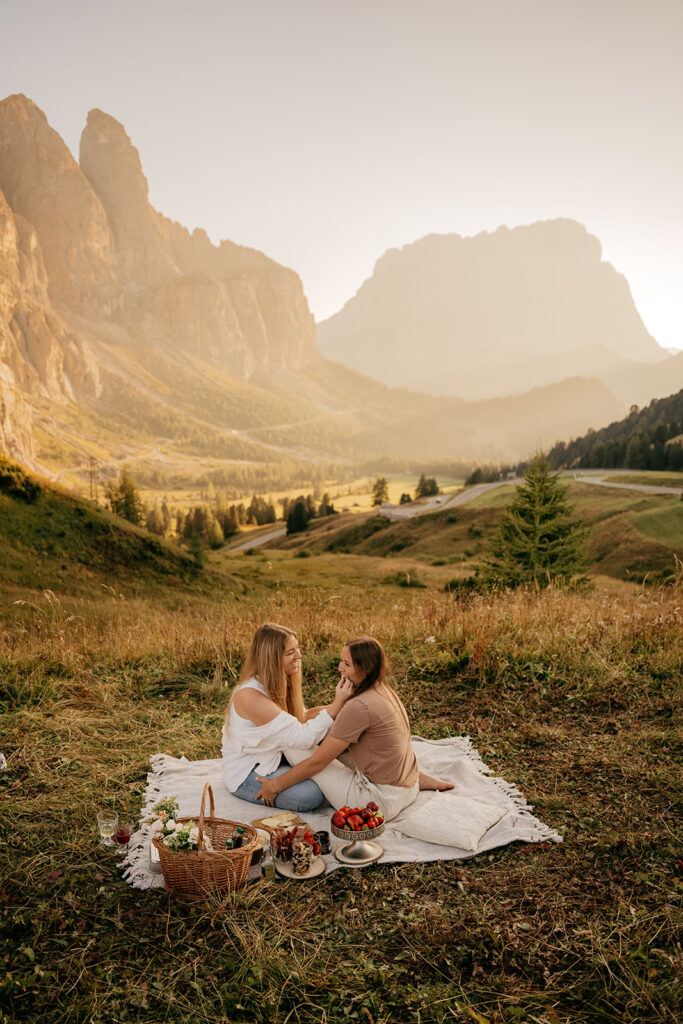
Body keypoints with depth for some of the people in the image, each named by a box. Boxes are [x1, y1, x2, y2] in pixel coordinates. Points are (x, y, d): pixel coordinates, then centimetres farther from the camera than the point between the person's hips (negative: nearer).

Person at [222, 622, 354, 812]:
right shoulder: (250, 696, -30)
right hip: (246, 774, -8)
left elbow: (302, 719, 0)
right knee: (311, 794, -25)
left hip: (274, 759, 8)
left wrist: (337, 704, -14)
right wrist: (338, 704, -28)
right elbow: (303, 737, -30)